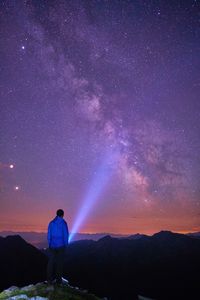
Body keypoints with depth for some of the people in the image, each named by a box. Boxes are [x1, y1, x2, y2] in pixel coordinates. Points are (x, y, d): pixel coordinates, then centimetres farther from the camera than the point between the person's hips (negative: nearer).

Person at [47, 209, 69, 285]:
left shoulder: (51, 223, 3)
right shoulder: (63, 223, -9)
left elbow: (49, 235, 5)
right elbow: (66, 235, -8)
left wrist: (49, 244, 13)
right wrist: (65, 244, 3)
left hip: (52, 246, 3)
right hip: (61, 246, -3)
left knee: (51, 262, 9)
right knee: (59, 263, 5)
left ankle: (49, 279, 9)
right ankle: (58, 280, 10)